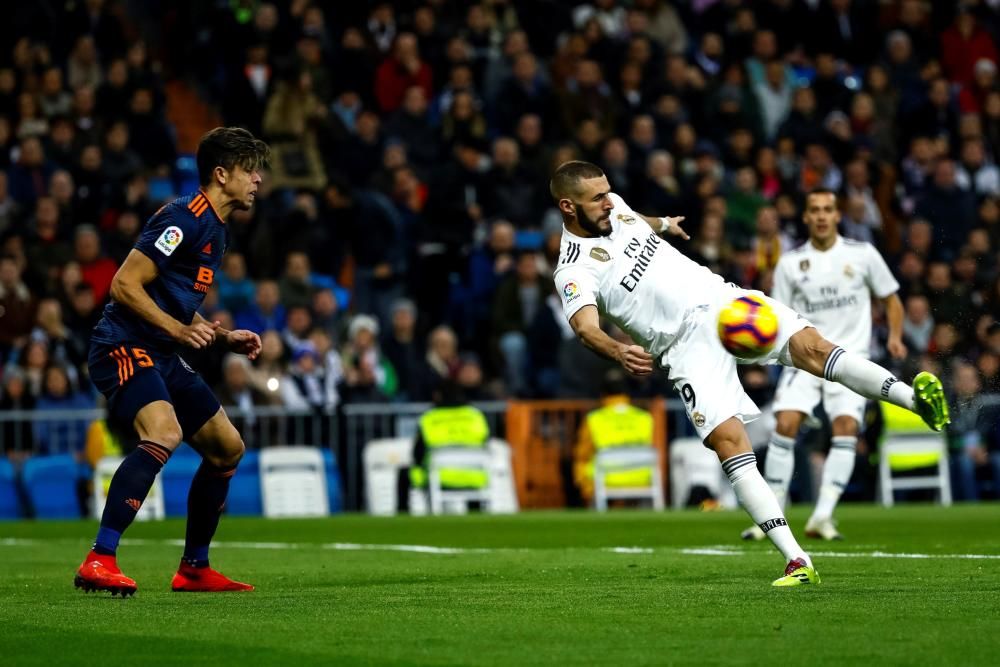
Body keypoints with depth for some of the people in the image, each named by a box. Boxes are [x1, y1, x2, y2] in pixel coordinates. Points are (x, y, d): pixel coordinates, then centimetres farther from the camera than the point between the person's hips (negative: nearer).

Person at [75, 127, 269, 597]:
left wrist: (226, 338, 15)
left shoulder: (217, 231, 18)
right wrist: (178, 329, -26)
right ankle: (99, 562, -36)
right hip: (123, 347, -10)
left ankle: (193, 570, 23)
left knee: (227, 448, 13)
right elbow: (124, 285, -18)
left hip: (162, 357, 11)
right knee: (164, 433, -33)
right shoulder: (184, 219, -13)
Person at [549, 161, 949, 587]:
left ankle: (914, 398, -33)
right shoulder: (575, 272, -8)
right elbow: (586, 326, -27)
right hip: (688, 346, -6)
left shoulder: (614, 208, 14)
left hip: (723, 299, 6)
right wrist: (619, 352, -47)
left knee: (810, 346, -21)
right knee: (728, 440, -21)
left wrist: (662, 225, 59)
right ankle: (798, 562, -23)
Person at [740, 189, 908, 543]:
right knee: (785, 425, -15)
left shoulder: (862, 254, 1)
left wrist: (895, 336, -5)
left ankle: (822, 517, -17)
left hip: (850, 356, -1)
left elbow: (891, 299, 11)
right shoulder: (790, 263, 3)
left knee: (846, 428, -18)